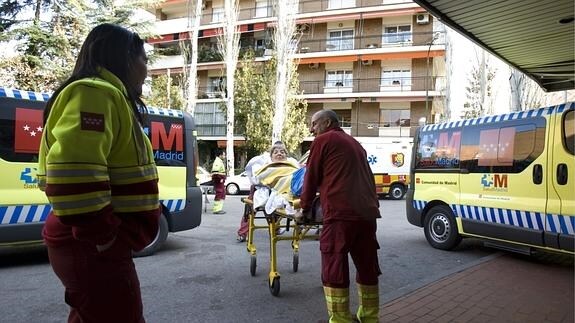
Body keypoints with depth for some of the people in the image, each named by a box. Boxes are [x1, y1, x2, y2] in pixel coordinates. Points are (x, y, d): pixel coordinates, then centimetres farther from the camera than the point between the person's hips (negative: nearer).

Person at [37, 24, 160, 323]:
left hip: (92, 244, 10)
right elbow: (72, 174, -30)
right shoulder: (97, 94, -15)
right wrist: (103, 236, -21)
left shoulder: (109, 97, 18)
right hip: (95, 248, -10)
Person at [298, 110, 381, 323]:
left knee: (335, 269, -1)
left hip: (340, 212, -8)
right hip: (368, 212, 8)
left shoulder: (323, 140, 5)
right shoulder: (354, 143, 26)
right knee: (367, 266, 15)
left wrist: (305, 208, 17)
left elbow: (311, 177, 6)